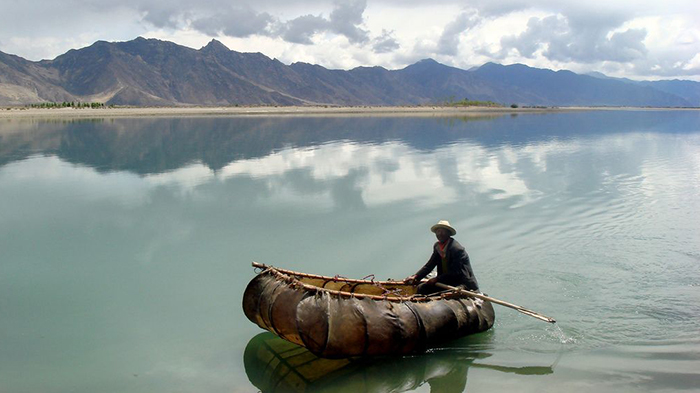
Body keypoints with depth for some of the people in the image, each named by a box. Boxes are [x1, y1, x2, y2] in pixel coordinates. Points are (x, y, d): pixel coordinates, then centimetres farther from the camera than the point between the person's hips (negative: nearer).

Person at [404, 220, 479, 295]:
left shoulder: (457, 249, -19)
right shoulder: (437, 246, 6)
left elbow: (455, 272, -20)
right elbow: (429, 265, 4)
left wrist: (437, 279, -22)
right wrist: (415, 277, -9)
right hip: (446, 282, 8)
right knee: (421, 288, -5)